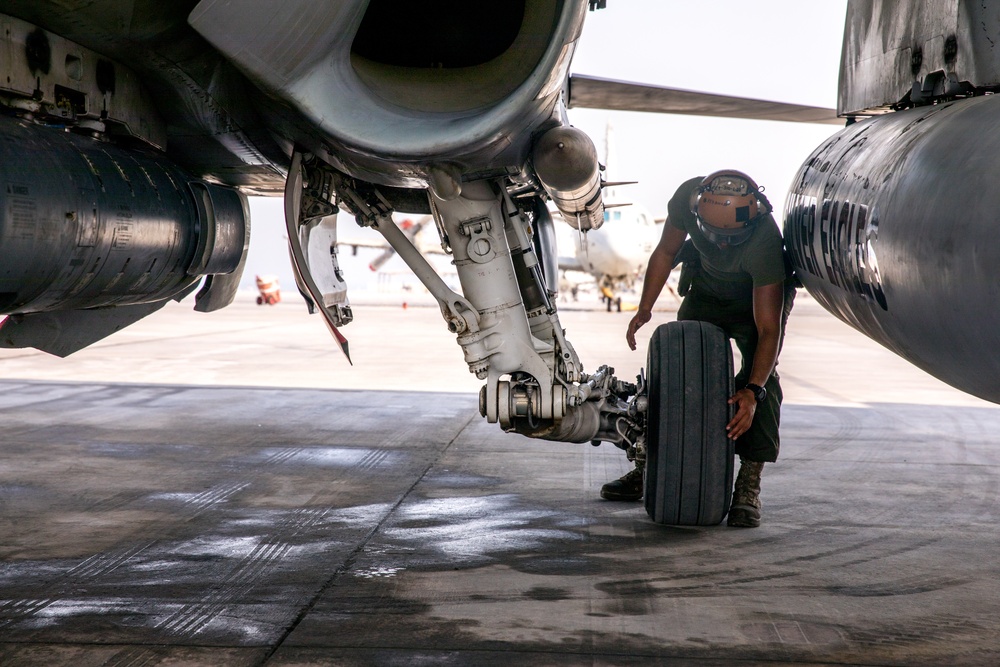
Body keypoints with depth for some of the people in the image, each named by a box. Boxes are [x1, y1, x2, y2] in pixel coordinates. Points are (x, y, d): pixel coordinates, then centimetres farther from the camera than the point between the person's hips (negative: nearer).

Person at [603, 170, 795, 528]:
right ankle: (649, 468, 11)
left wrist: (753, 391, -48)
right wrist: (644, 309, -13)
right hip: (706, 292, 4)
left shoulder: (765, 240, -41)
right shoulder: (687, 197, -31)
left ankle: (749, 485, -20)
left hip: (760, 298, -4)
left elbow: (768, 329, -40)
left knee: (760, 375, -22)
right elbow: (665, 252, -9)